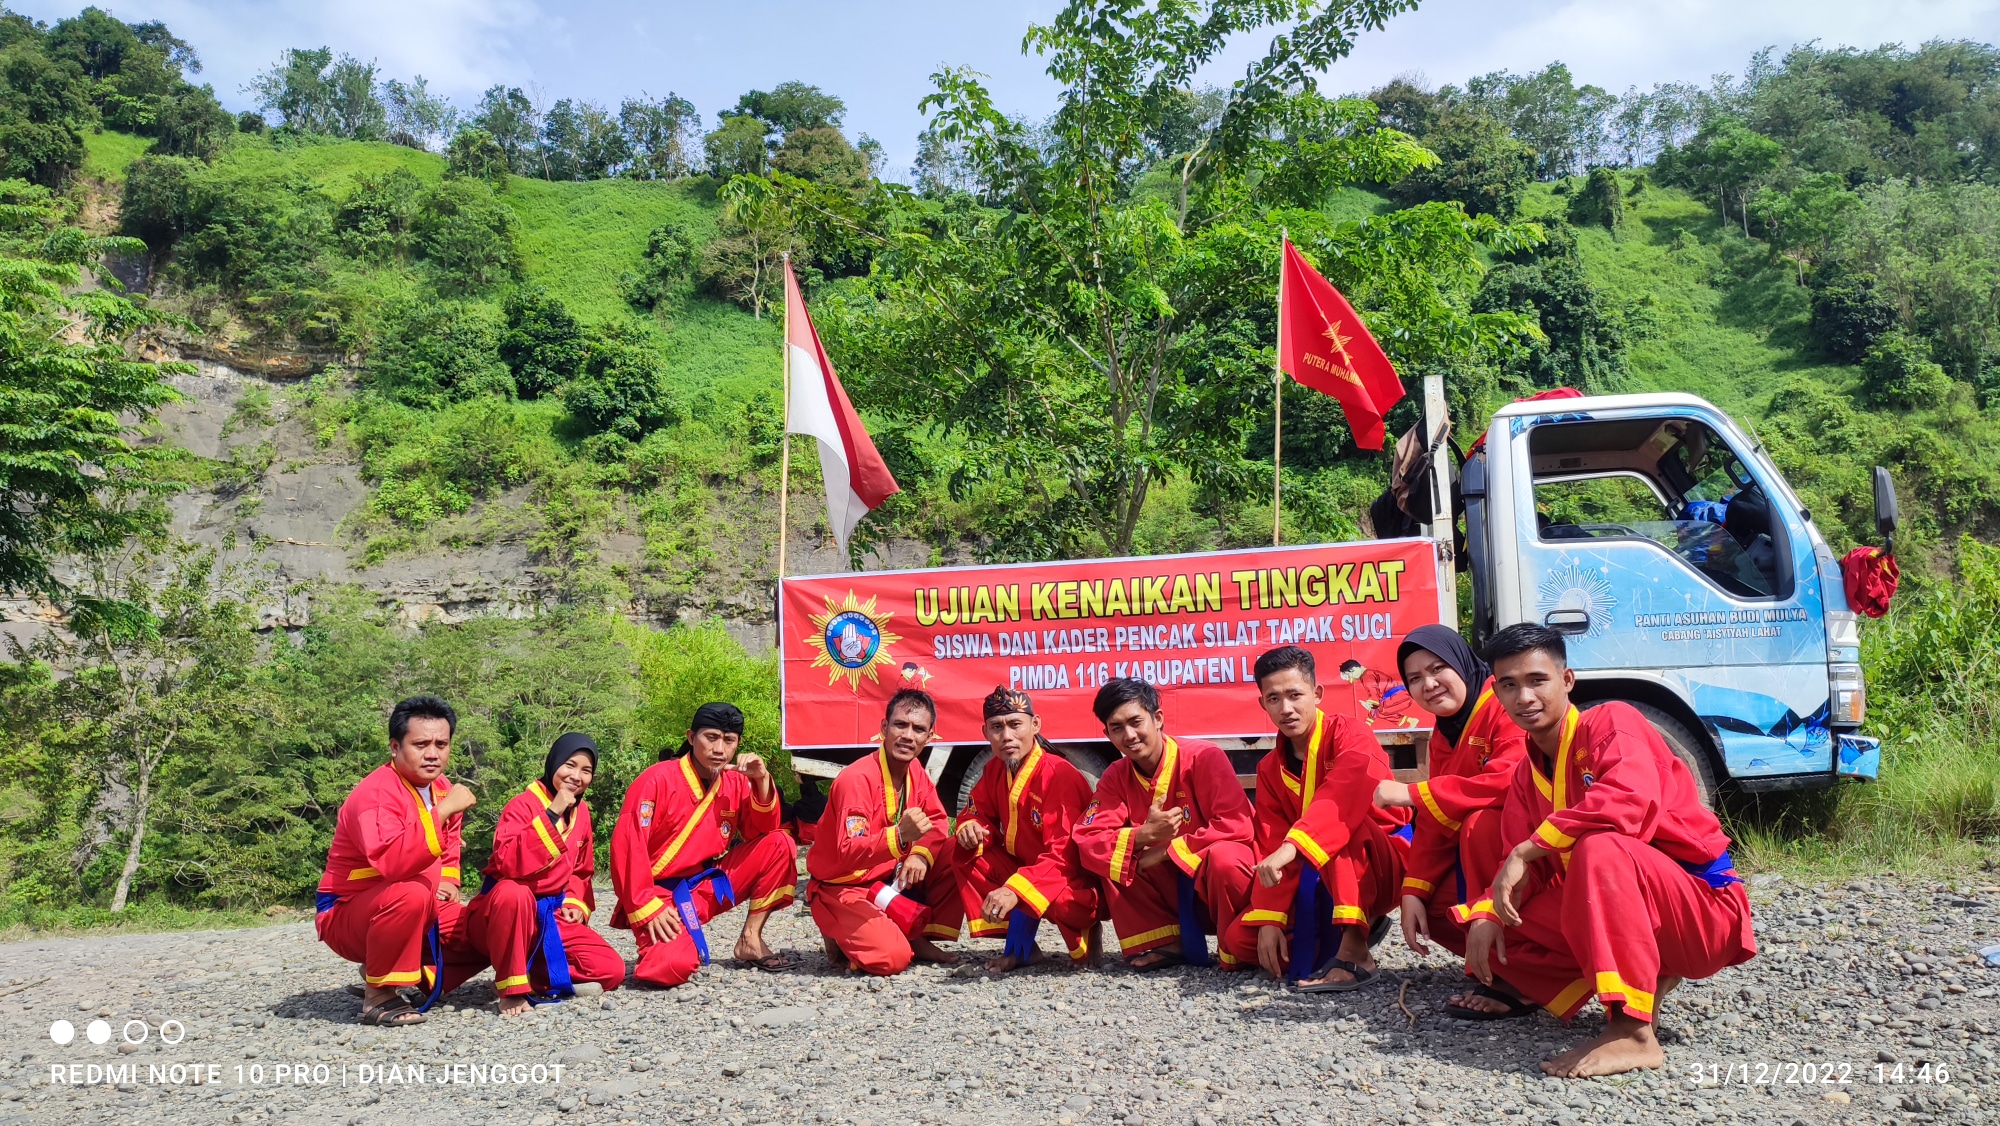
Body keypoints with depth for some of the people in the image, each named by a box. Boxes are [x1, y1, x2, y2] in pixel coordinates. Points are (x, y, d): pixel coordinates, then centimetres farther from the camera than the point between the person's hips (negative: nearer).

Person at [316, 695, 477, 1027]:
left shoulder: (442, 789, 1)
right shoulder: (375, 793, -24)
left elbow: (449, 849, 20)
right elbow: (392, 863, -41)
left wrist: (448, 882, 1)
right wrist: (442, 811, -41)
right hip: (348, 915, -8)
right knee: (410, 893, -37)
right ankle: (378, 995, -18)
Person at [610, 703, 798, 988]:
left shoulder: (736, 782, 2)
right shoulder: (657, 780, -15)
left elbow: (763, 832, 2)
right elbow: (627, 846, -19)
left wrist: (762, 781, -12)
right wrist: (647, 908, -22)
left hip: (710, 885, 6)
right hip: (662, 893, -6)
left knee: (780, 844, -10)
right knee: (672, 966, -32)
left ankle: (750, 940, -3)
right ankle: (659, 943, 6)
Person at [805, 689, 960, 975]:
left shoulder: (916, 774, -2)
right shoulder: (856, 779, -25)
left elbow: (938, 821, 6)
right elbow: (849, 854, -32)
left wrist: (921, 853, -16)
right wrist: (900, 836, -48)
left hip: (889, 879, 7)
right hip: (841, 887, -7)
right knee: (892, 958, -27)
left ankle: (918, 939, 4)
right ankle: (843, 936, 4)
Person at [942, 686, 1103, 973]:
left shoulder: (1060, 775, -25)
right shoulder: (995, 770, -3)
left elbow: (1063, 855, -32)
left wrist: (1015, 889, -45)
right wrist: (970, 828, -18)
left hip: (1076, 879, -7)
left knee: (1064, 901, -41)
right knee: (962, 852, -9)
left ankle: (1084, 933, 0)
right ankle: (1020, 947, -5)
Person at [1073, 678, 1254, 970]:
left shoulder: (1204, 758, -16)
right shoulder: (1115, 777, -2)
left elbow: (1236, 826, -23)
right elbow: (1087, 841, -11)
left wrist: (1165, 850, -24)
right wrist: (1143, 835, -28)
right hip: (1174, 895, 4)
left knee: (1223, 856, -36)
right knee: (1107, 855, -15)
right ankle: (1166, 943, -8)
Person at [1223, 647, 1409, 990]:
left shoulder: (1349, 734, -13)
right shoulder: (1270, 770, 5)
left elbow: (1348, 796, -36)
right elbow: (1271, 848, -2)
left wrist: (1293, 845, -46)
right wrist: (1270, 919, -15)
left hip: (1385, 866, -6)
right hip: (1317, 885, 6)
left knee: (1340, 821, -36)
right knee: (1238, 939, -9)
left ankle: (1354, 951, -34)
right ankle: (1354, 930, 6)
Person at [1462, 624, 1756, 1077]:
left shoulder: (1611, 721, -14)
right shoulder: (1527, 774, 9)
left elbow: (1630, 801, -35)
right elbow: (1532, 869, 4)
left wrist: (1526, 852, -29)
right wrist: (1487, 915, -17)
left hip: (1705, 909, -8)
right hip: (1612, 917, 8)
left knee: (1599, 847, -37)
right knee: (1492, 932, -3)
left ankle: (1632, 1033, -33)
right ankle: (1647, 976, 3)